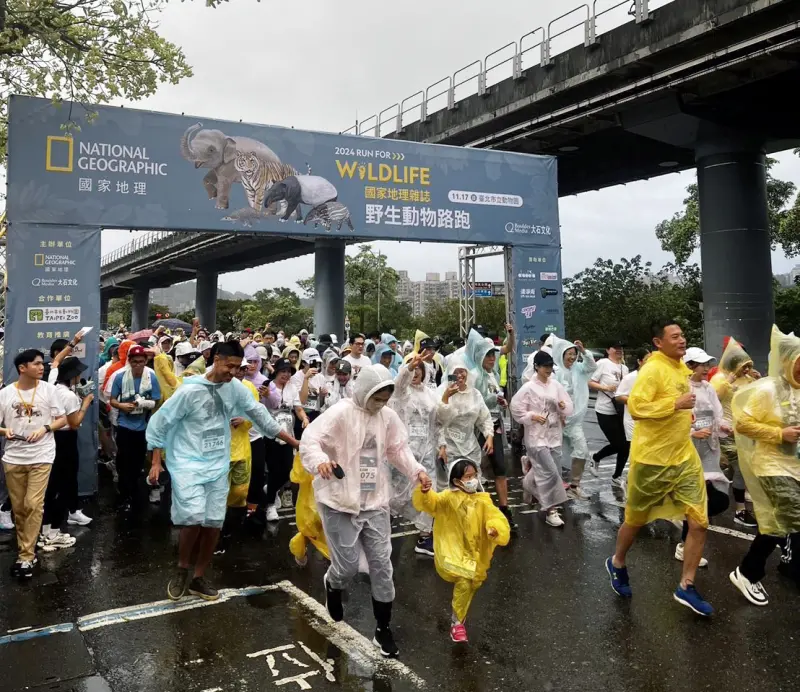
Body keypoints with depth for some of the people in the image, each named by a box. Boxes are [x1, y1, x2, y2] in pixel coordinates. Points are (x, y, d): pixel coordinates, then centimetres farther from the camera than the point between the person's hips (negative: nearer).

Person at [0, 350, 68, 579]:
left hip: (41, 457, -2)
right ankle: (26, 551, 26)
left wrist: (44, 428, -15)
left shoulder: (48, 389, -1)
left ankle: (26, 557, -1)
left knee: (33, 505, -9)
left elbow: (62, 419, 2)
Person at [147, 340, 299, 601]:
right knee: (193, 518, -17)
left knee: (214, 523, 6)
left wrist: (291, 440, 9)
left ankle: (198, 578, 24)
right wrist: (156, 462, -6)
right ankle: (182, 569, 10)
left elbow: (259, 414, 8)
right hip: (189, 464, -5)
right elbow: (159, 421, -7)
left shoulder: (235, 387, -1)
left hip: (218, 466, 5)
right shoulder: (190, 391, -15)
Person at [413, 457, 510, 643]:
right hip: (453, 550, -5)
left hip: (474, 552, 5)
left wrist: (495, 529, -34)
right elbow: (431, 502, -25)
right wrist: (425, 492, -47)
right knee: (463, 582, -24)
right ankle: (457, 622, -3)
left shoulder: (483, 500, -4)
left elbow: (496, 518, -12)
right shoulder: (449, 497, -12)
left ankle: (459, 617, 48)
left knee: (473, 584, 19)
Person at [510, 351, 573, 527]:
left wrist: (564, 406, -16)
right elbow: (516, 409, -7)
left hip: (554, 435, 6)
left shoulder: (556, 384, 4)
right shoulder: (528, 387, -9)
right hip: (537, 436, -5)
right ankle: (550, 510, -1)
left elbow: (568, 408, 6)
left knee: (555, 472, 13)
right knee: (549, 472, -11)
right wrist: (532, 416, -18)